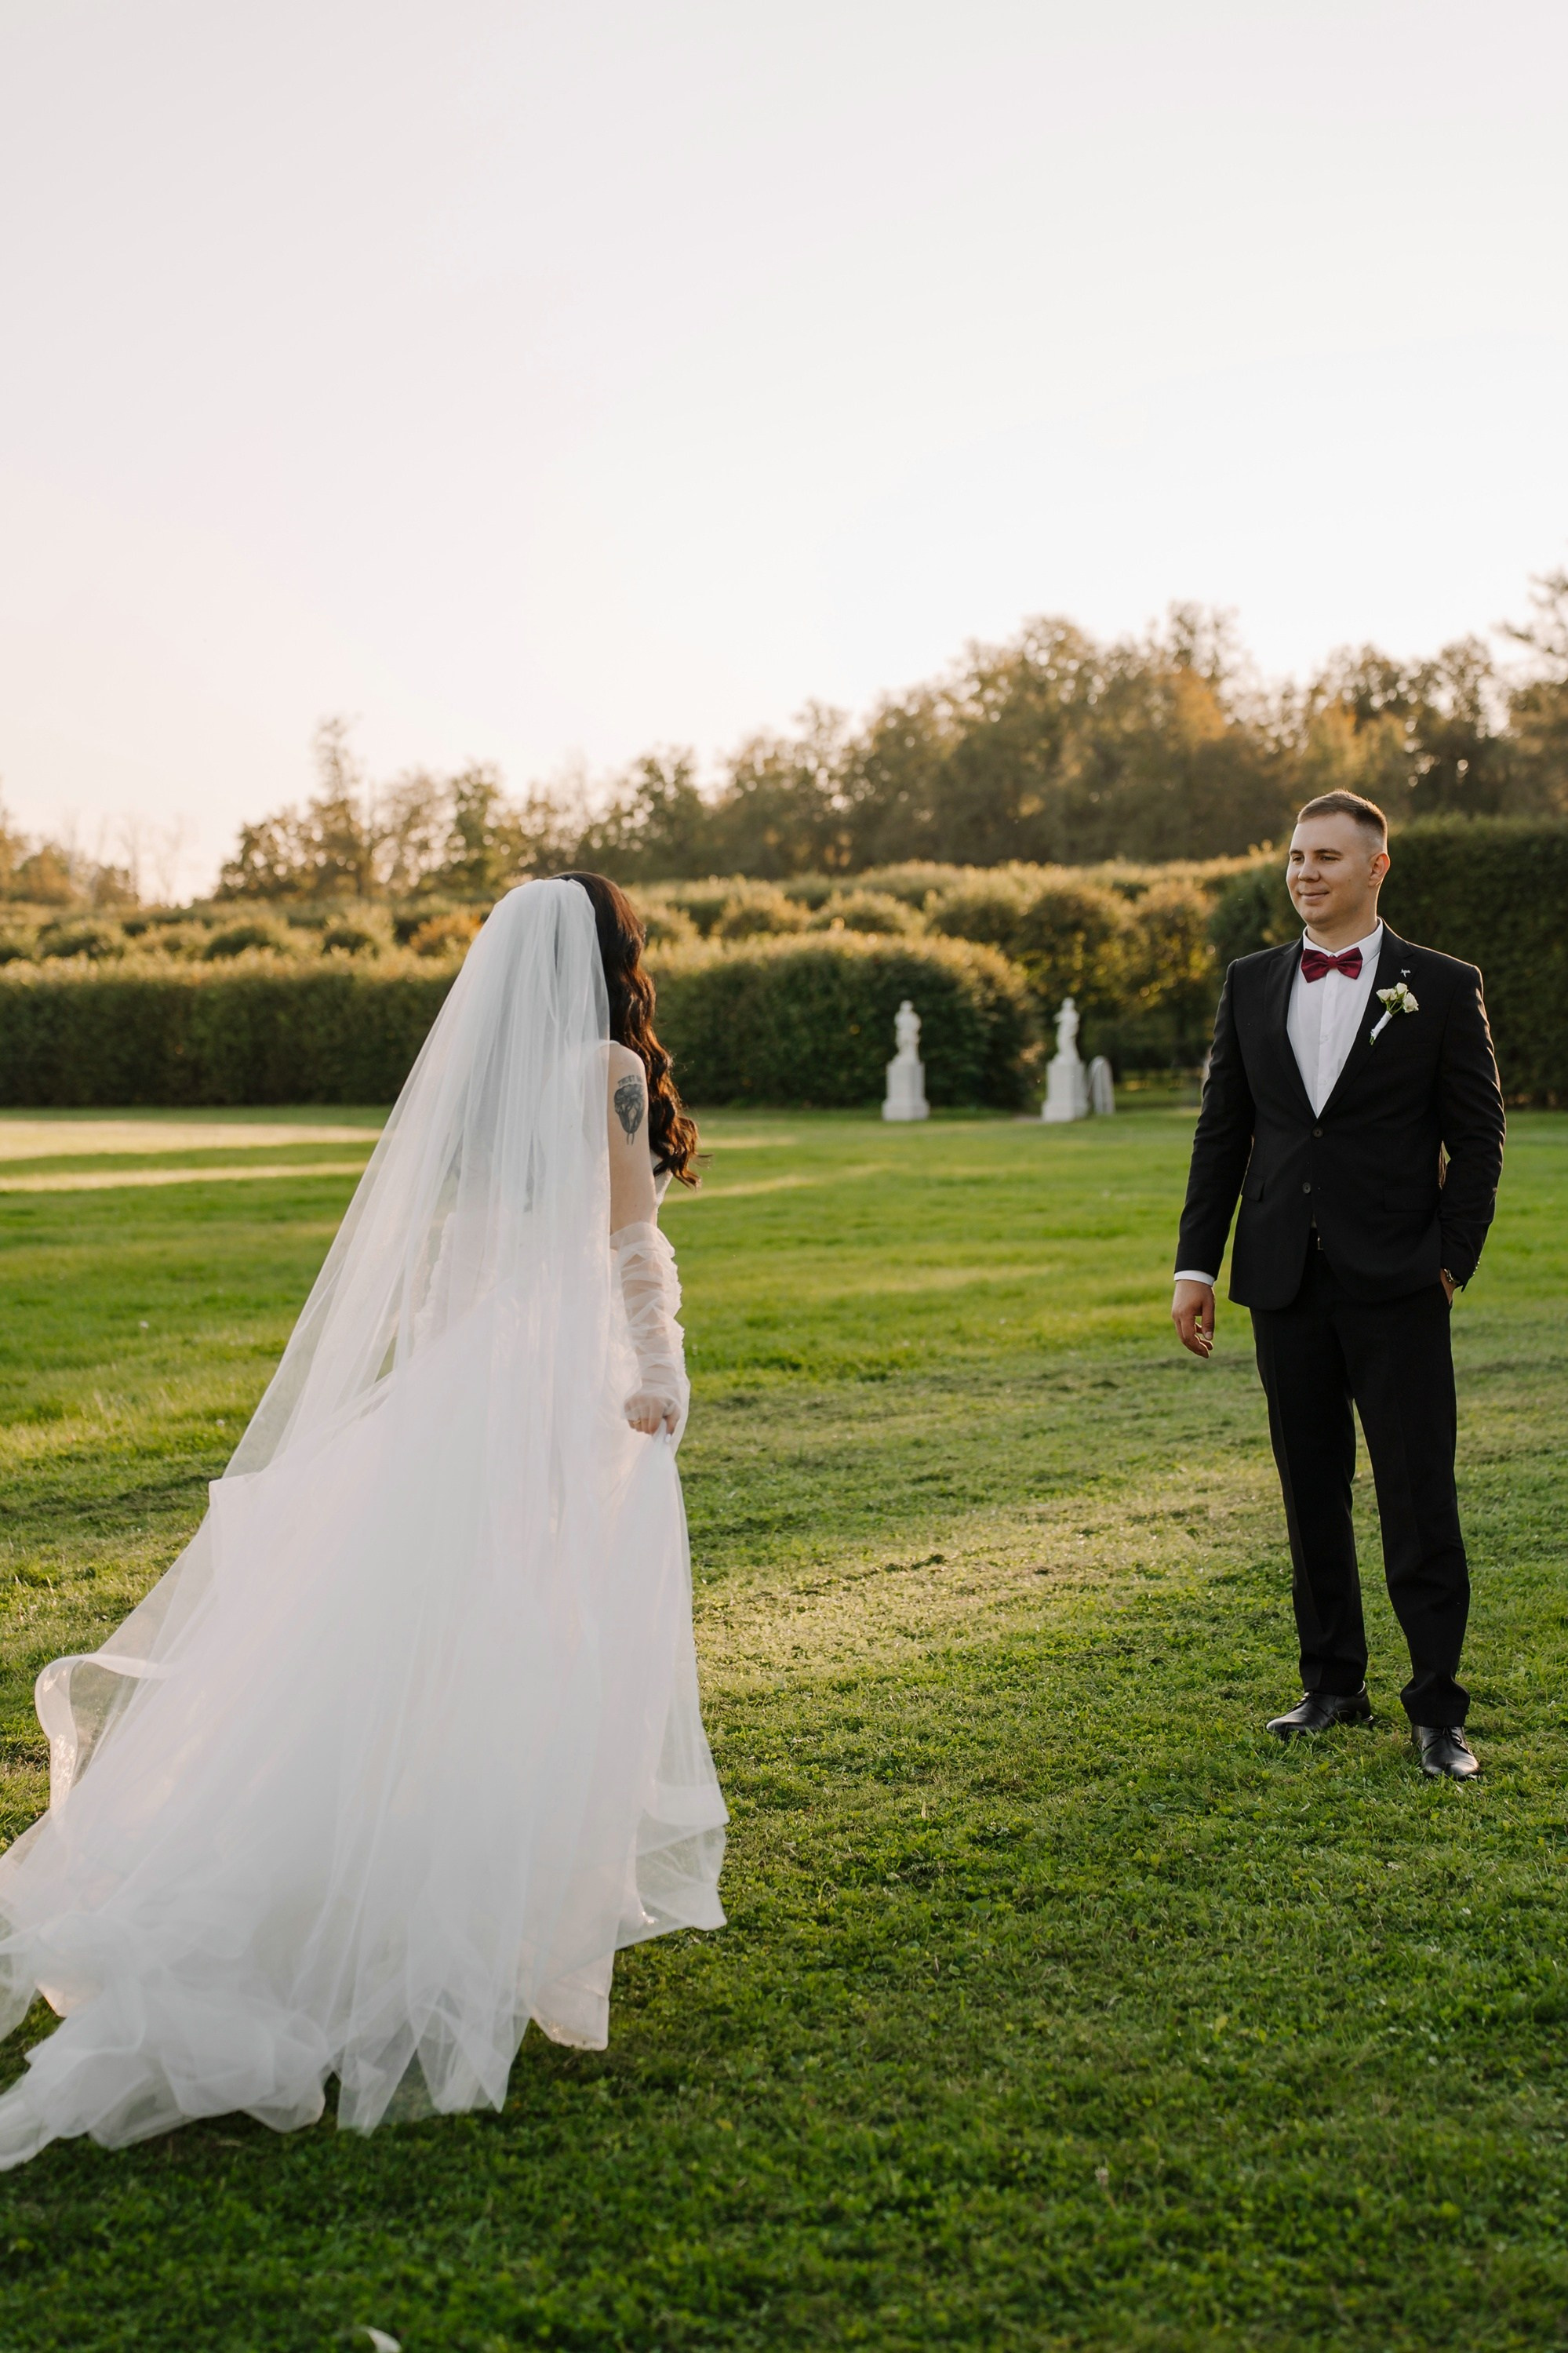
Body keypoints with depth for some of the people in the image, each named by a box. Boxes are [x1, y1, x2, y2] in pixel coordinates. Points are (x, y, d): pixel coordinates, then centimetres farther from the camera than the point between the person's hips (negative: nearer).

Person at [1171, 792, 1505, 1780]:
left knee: (1420, 1498, -3)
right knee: (1313, 1493, 11)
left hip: (1396, 1288, -3)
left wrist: (1452, 1260, -7)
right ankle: (1334, 1685, 24)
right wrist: (1196, 1264, 6)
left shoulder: (1442, 987, 0)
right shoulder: (1252, 984, 9)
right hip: (1286, 1282, 4)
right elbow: (1223, 1132, 11)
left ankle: (1438, 1709, 7)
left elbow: (1477, 1136, 1)